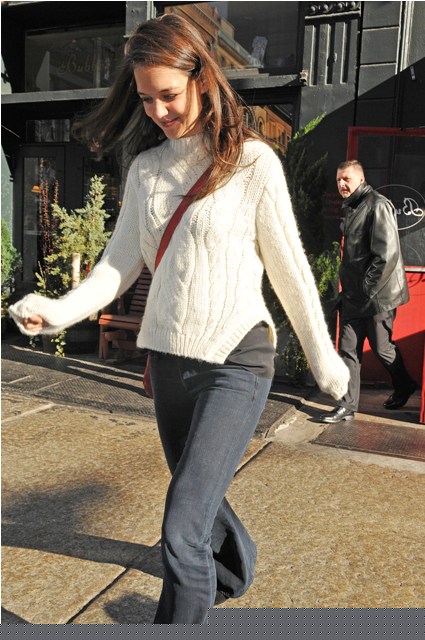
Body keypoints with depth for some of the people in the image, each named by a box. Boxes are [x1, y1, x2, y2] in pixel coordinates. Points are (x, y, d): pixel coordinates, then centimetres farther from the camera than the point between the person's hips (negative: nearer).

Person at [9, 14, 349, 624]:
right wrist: (63, 309, -15)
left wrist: (322, 356, 3)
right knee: (198, 496, 24)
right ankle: (238, 570, 54)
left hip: (236, 360, -5)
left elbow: (288, 264, -4)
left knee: (182, 533, -11)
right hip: (168, 358, 6)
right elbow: (121, 260, 2)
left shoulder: (252, 162, -8)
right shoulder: (146, 168, 7)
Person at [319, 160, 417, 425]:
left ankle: (404, 386, 34)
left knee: (382, 347, 7)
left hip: (377, 294, -8)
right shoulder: (350, 208, 14)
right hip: (354, 295, 8)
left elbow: (387, 255, -20)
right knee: (348, 348, 5)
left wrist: (367, 289, -17)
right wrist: (347, 287, 14)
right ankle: (348, 405, 12)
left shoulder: (378, 205, -13)